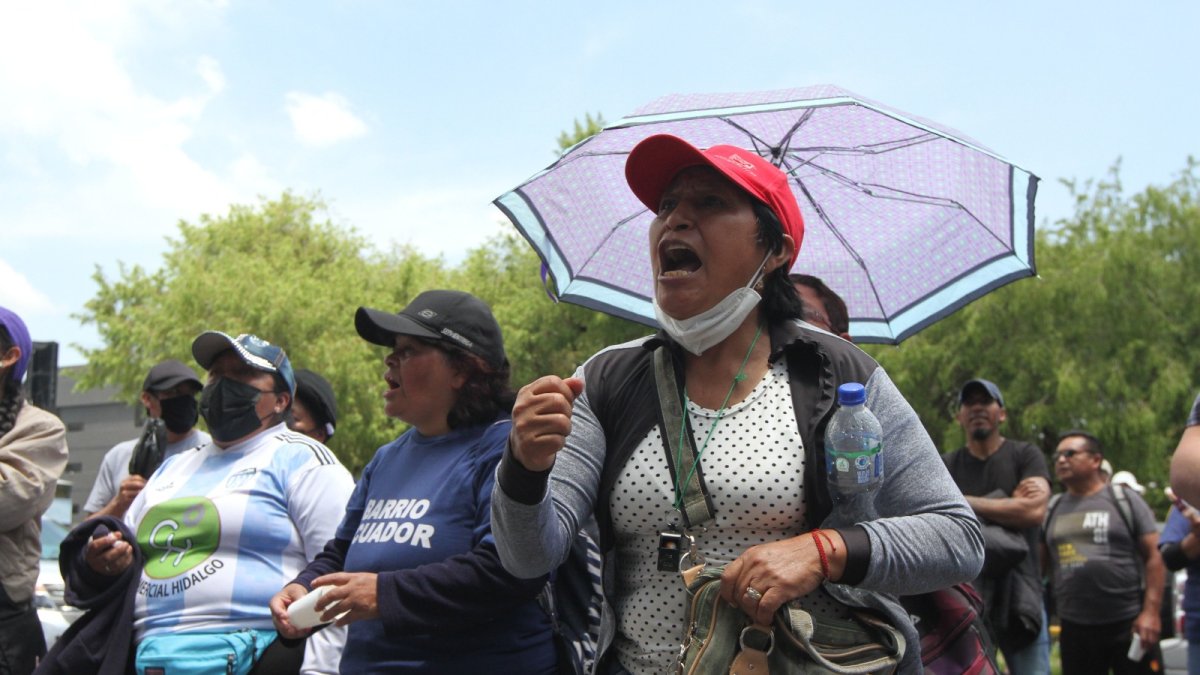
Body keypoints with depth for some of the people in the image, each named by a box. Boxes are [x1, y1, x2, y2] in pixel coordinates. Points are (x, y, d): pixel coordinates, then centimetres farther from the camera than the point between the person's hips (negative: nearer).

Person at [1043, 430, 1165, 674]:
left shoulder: (1125, 500, 2)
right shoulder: (1052, 509, 12)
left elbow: (1153, 557, -3)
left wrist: (1150, 612, -12)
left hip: (1128, 624, -3)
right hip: (1075, 627, 4)